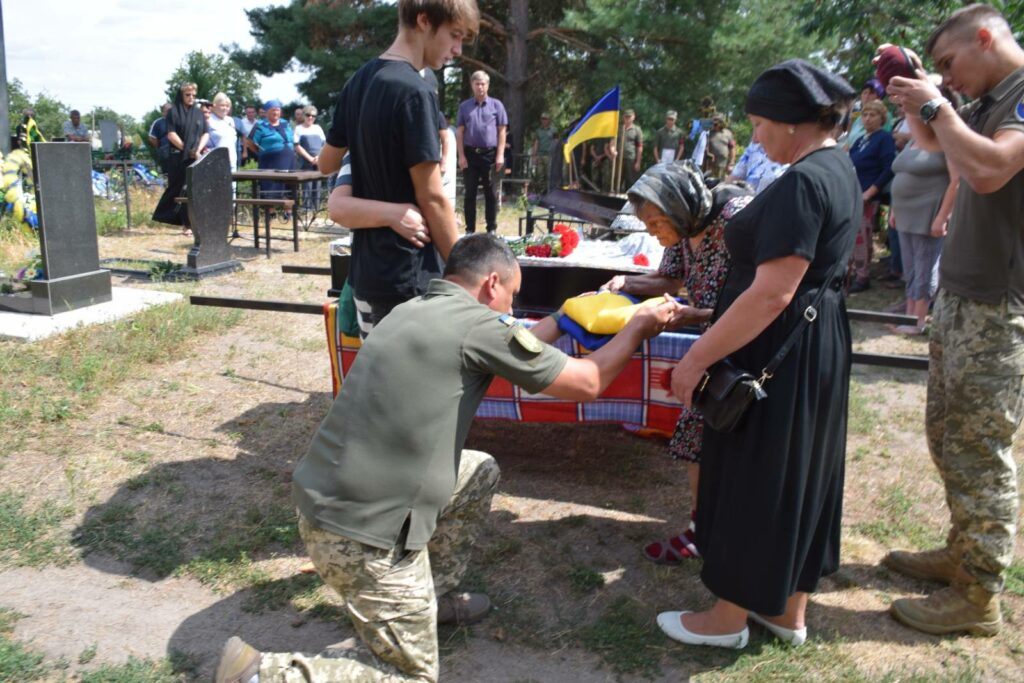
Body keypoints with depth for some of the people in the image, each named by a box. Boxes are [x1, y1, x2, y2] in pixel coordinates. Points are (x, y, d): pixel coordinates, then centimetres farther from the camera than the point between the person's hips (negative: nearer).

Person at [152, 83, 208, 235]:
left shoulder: (199, 113, 14)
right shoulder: (173, 112, 1)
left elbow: (206, 134, 11)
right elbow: (171, 134, -6)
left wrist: (198, 150, -5)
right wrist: (187, 150, -9)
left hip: (197, 158, 4)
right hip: (179, 158, -4)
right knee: (181, 190, -3)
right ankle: (186, 224, 1)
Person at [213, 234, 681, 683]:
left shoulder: (415, 310, 9)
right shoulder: (478, 324, -15)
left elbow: (514, 347, 25)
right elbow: (587, 384, -4)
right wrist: (637, 328, 11)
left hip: (326, 497, 9)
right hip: (364, 531, -9)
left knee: (481, 473, 24)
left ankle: (435, 597, 34)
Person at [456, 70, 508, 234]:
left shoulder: (496, 105, 6)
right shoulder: (464, 106, 8)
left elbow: (502, 131, 4)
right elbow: (459, 133, 7)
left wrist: (500, 155, -4)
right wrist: (461, 156, -2)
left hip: (490, 154, -1)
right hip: (470, 153, 1)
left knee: (490, 193, 5)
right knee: (470, 193, 3)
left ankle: (492, 228, 12)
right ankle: (470, 229, 9)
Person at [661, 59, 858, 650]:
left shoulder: (802, 182, -22)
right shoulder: (840, 167, 10)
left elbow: (772, 294, -28)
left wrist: (696, 359, -25)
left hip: (781, 354, -10)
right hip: (821, 344, 10)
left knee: (755, 479, 4)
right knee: (800, 475, 17)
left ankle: (729, 618, 22)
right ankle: (789, 610, 33)